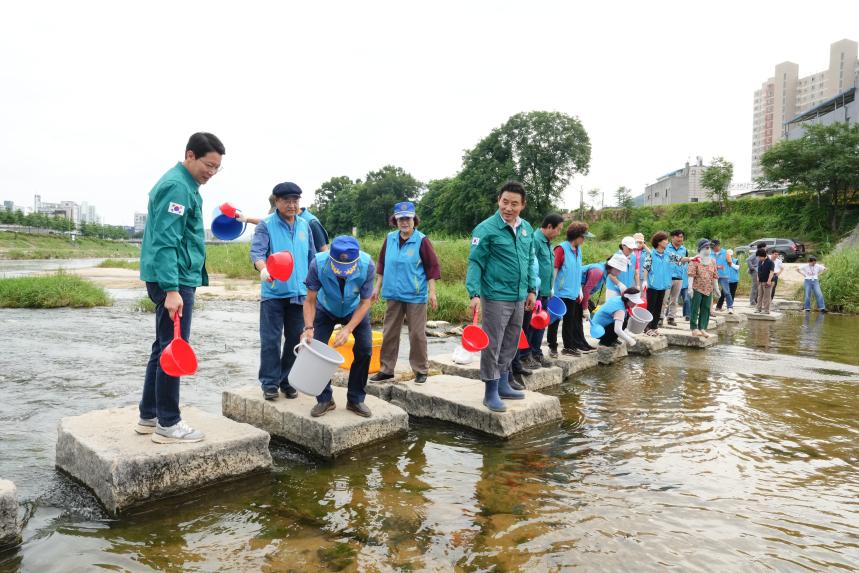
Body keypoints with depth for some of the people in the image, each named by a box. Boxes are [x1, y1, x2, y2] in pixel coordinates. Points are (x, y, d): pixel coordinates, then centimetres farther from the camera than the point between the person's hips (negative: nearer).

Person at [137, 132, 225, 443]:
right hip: (174, 280, -10)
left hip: (175, 279, 10)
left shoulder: (182, 184, 17)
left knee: (164, 347, 14)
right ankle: (168, 425, 4)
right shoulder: (177, 186, -14)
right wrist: (172, 289, -27)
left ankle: (149, 417, 24)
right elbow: (166, 242, -22)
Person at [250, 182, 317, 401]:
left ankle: (288, 381, 21)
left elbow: (312, 257, 17)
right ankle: (270, 383, 10)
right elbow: (257, 251, -16)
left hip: (299, 293, 4)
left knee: (296, 339, 9)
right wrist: (263, 268, -37)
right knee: (270, 340, 0)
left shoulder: (304, 226, 12)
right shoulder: (266, 225, -2)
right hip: (273, 293, -4)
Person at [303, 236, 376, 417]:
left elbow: (365, 303, -23)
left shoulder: (367, 266, -35)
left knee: (364, 349, -10)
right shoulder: (319, 263, -35)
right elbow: (310, 300, -24)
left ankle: (356, 400, 8)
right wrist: (309, 328, -39)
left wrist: (348, 329, -34)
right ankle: (325, 399, 9)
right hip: (325, 310, 0)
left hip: (355, 310, 0)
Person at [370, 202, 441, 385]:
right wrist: (377, 287, 12)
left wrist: (432, 292, -10)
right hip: (393, 294, 5)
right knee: (389, 333, 10)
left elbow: (432, 267, -7)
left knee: (417, 334, 3)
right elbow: (382, 263, 13)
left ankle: (420, 370, 16)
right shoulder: (390, 238, 4)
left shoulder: (421, 240, -9)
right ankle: (386, 369, 22)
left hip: (415, 296, -5)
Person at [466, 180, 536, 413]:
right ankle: (491, 393, 10)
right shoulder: (486, 229, -11)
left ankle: (502, 385, 29)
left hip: (519, 298, 7)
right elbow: (475, 263, -12)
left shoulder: (527, 228, 9)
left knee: (510, 345, 16)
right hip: (496, 298, -7)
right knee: (492, 346, 0)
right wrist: (474, 294, -21)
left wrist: (531, 289, 14)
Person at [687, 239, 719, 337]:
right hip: (697, 288, -6)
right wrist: (690, 287, -19)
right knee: (695, 308, -1)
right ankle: (694, 328, 5)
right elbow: (691, 275, -11)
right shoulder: (695, 260, -5)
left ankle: (702, 328, 11)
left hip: (709, 289, 6)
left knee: (706, 309, 6)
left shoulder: (712, 261, 13)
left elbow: (715, 276, 16)